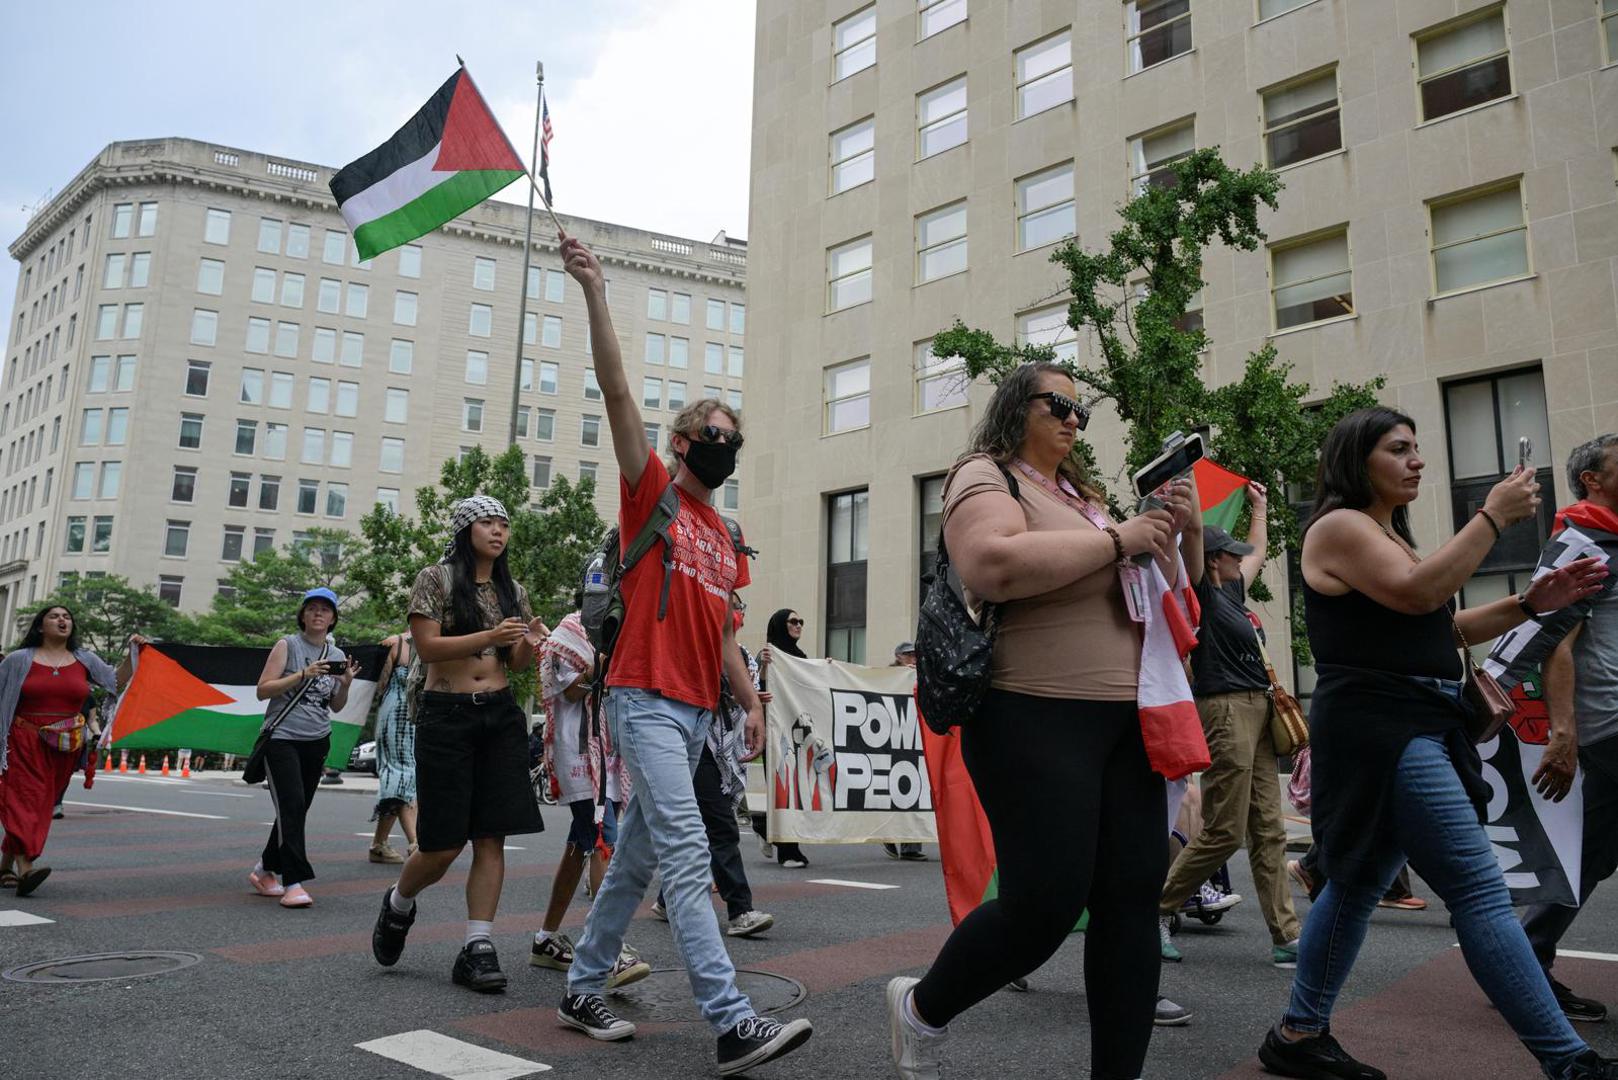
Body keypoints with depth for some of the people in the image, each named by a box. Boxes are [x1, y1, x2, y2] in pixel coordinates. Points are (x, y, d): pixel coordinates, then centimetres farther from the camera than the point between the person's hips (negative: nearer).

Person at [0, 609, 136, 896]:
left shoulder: (84, 660, 12)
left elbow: (116, 682, 7)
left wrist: (132, 654, -4)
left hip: (64, 746, 3)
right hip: (24, 741, -3)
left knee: (40, 806, 6)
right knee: (24, 798, -15)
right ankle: (25, 868, -25)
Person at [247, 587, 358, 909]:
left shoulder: (337, 656, 11)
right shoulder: (287, 646, -1)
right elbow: (263, 690, -7)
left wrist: (346, 684, -5)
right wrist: (303, 675, -17)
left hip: (317, 741, 5)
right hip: (282, 738, -5)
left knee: (297, 810, 10)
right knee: (291, 806, -14)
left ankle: (265, 871, 28)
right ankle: (293, 883, -14)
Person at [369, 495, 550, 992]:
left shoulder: (513, 591, 13)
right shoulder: (436, 579, -1)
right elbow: (427, 647, -11)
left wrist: (529, 645, -8)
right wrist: (489, 637, -22)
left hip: (500, 717, 4)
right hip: (446, 714, -4)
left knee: (491, 837, -2)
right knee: (443, 844, -1)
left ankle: (477, 949, 5)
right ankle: (398, 903, 30)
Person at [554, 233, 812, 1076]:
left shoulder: (725, 539, 18)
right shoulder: (650, 493, 0)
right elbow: (616, 390, -10)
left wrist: (750, 702, 12)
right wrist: (595, 294, -16)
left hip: (697, 712, 8)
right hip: (646, 700, -8)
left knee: (636, 857, 14)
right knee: (687, 857, -12)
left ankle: (583, 990, 28)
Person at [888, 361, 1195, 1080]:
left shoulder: (1081, 496, 21)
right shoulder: (985, 476, -2)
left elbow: (1163, 588, 26)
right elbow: (992, 566, -25)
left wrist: (1177, 531, 7)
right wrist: (1116, 539, -17)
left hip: (1124, 722, 8)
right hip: (1037, 723, -8)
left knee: (1133, 899, 5)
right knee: (1045, 906, -7)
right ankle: (922, 1009, 20)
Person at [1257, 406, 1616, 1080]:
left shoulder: (1387, 533, 23)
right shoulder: (1339, 526, -6)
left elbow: (1441, 631, 22)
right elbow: (1418, 593, -20)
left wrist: (1529, 604, 9)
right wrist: (1494, 515, -12)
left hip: (1416, 729, 10)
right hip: (1378, 729, -10)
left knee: (1359, 884, 11)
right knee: (1480, 890, -11)